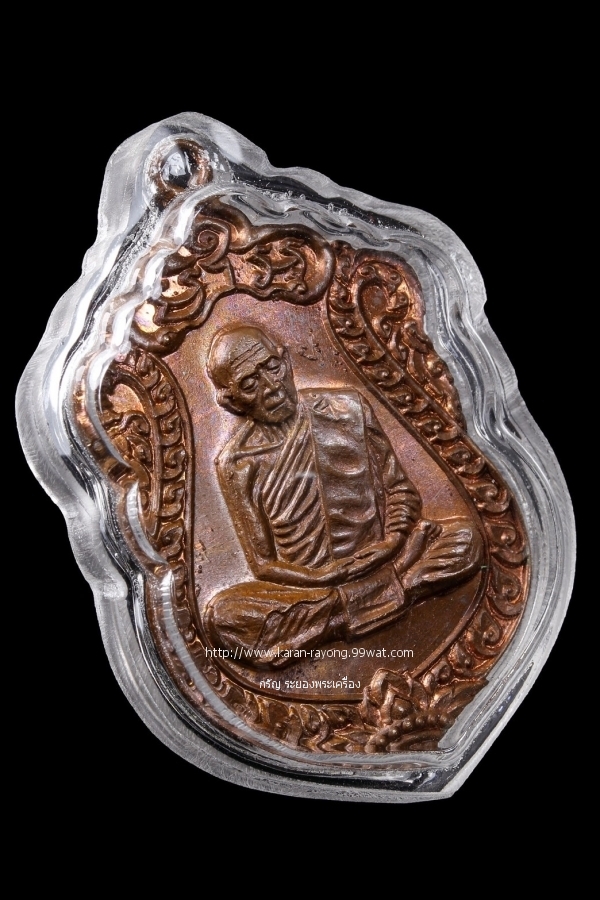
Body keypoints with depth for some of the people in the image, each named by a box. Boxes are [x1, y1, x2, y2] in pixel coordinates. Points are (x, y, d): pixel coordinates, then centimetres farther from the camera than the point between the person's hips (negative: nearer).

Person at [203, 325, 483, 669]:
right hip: (307, 585, -2)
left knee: (466, 537, -21)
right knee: (220, 615, -29)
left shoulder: (347, 408, 3)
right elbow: (264, 564, -1)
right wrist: (324, 577, -18)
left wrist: (391, 542, -15)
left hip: (381, 563, 2)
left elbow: (402, 491, 6)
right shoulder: (237, 464, -3)